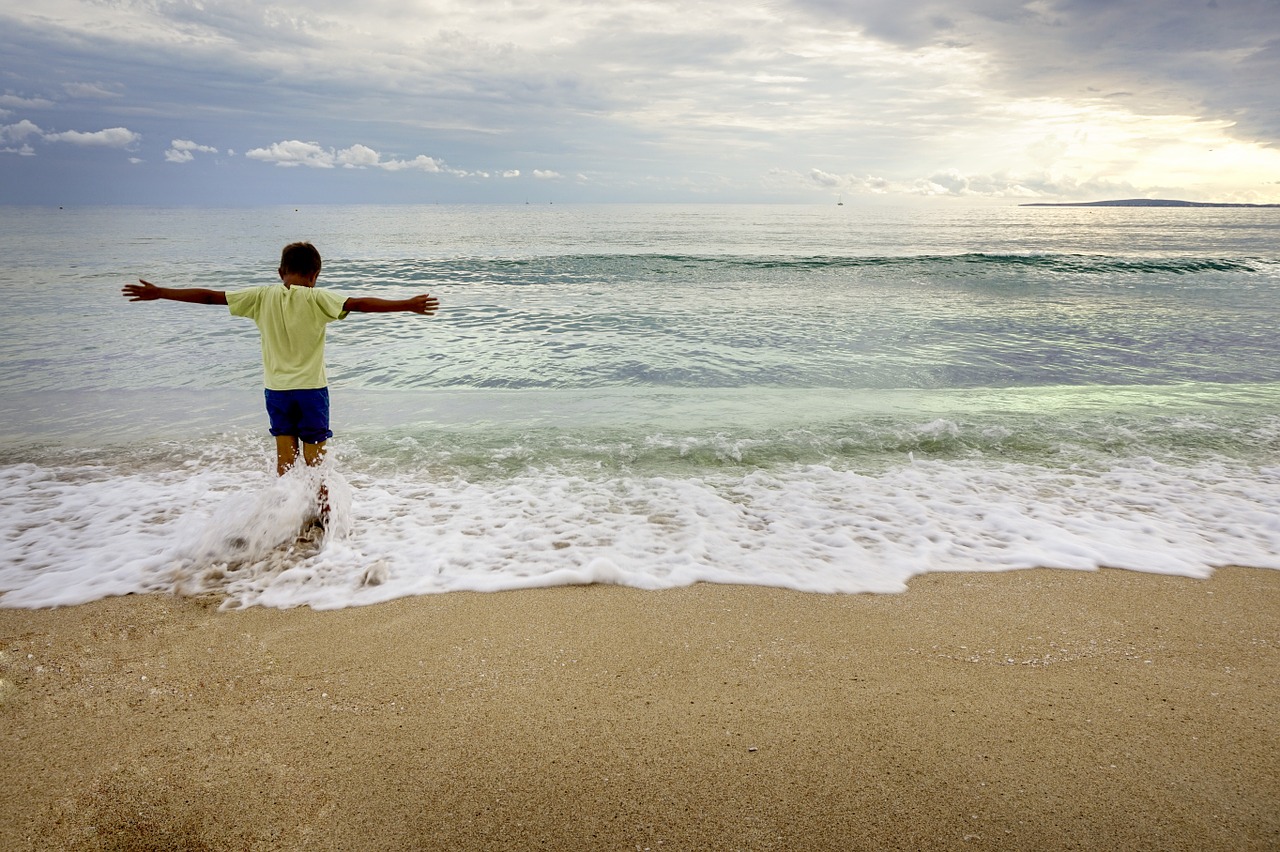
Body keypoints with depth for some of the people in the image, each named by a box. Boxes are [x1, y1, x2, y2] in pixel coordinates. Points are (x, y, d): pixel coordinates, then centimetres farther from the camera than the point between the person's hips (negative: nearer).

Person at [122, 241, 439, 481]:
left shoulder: (262, 296, -1)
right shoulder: (317, 299, -11)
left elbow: (210, 296, 3)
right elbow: (359, 303, -21)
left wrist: (157, 292, 12)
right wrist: (407, 305, -26)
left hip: (276, 388, 3)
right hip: (311, 387, -3)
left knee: (286, 456, 13)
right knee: (315, 457, 5)